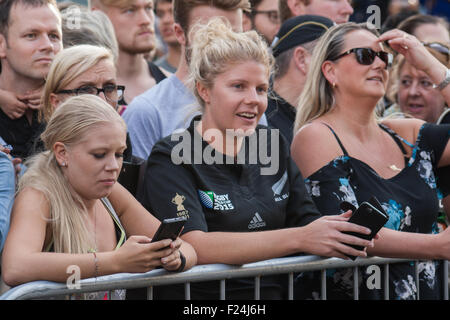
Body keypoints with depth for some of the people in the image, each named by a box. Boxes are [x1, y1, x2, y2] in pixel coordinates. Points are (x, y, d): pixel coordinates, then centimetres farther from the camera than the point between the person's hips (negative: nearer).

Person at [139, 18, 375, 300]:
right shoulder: (171, 158, -4)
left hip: (273, 293, 4)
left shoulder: (274, 147, 13)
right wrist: (299, 239, -24)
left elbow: (308, 221, 10)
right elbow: (194, 245, -17)